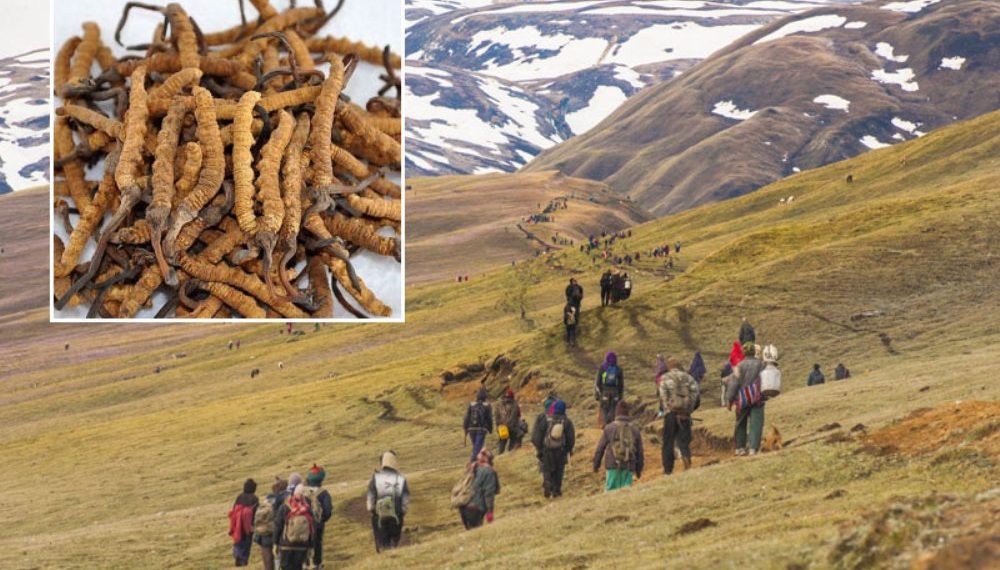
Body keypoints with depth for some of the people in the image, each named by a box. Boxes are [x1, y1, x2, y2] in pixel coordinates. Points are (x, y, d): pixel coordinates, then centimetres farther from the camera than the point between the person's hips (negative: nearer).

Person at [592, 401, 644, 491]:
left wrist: (596, 465, 16)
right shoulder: (635, 429, 6)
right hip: (628, 468, 2)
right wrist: (639, 469, 20)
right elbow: (639, 451, 11)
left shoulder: (609, 428, -1)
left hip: (613, 467, -2)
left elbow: (600, 449, 4)